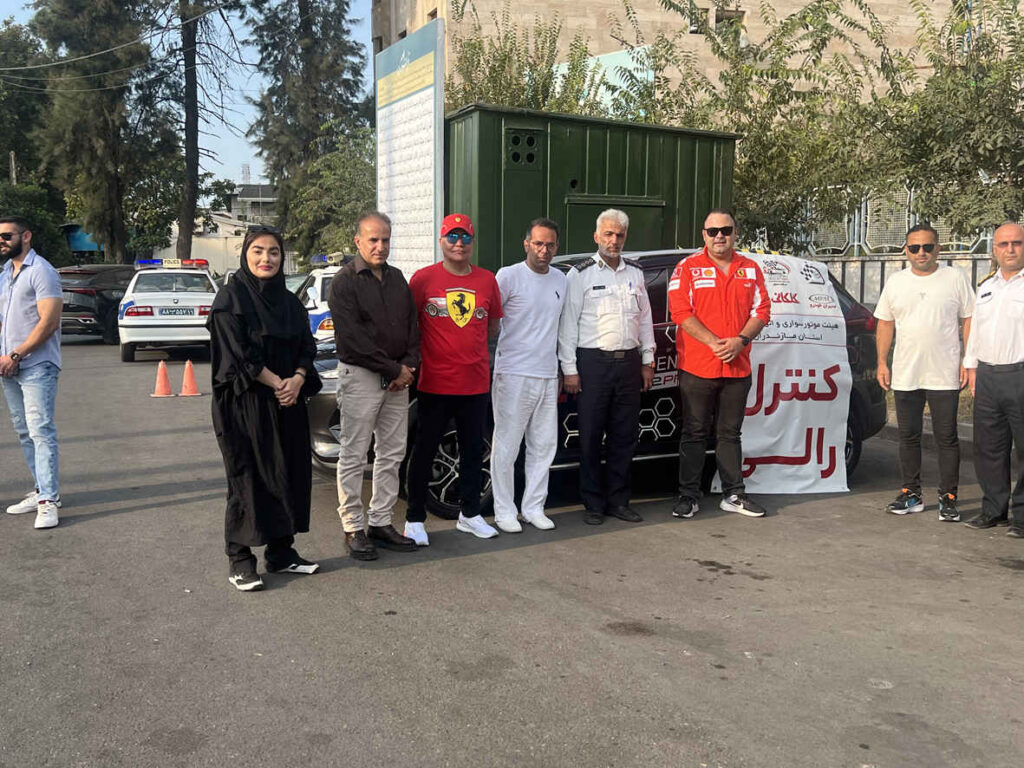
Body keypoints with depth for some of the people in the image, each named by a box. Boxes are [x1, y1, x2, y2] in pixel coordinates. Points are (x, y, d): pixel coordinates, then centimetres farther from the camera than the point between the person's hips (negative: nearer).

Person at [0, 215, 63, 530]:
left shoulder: (41, 272, -9)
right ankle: (43, 491, 18)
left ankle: (48, 502, -12)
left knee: (41, 431, -11)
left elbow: (49, 322, -16)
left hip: (36, 366, -8)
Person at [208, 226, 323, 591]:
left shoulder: (290, 301, 13)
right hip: (244, 405, -6)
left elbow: (306, 347, 7)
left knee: (289, 475, 8)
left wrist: (297, 380, -11)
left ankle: (281, 553, 21)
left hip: (288, 403, 6)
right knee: (247, 479, -1)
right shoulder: (231, 298, -5)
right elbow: (239, 354, -13)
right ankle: (240, 560, 9)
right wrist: (277, 383, -16)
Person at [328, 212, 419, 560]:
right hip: (360, 377, -7)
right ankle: (353, 528, 8)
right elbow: (352, 339, -14)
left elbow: (412, 325, 15)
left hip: (397, 378, 7)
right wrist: (394, 370, -13)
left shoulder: (397, 279, 14)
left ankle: (381, 522, 19)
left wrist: (409, 365, -2)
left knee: (392, 454, 10)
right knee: (354, 457, -1)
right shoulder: (344, 282, -7)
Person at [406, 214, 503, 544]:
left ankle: (469, 514, 29)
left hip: (476, 383, 4)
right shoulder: (424, 278, -4)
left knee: (473, 449, 14)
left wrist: (469, 345, 11)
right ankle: (415, 519, 17)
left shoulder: (487, 280, 6)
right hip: (434, 383, -4)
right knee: (425, 451, 5)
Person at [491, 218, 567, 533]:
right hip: (514, 375, -6)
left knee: (544, 445, 10)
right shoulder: (509, 276, -6)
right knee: (506, 446, -1)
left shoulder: (561, 280, 13)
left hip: (548, 376, 6)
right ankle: (504, 511, 10)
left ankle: (533, 507, 21)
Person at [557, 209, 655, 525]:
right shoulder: (581, 273, 0)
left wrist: (647, 361, 14)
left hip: (629, 361, 5)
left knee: (625, 435, 8)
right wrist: (569, 369, -8)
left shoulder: (635, 273, 14)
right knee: (591, 437, 0)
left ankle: (618, 500, 18)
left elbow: (645, 318, 19)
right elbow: (568, 323, -3)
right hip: (593, 361, -4)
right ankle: (593, 504, 10)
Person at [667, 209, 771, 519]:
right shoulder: (688, 268, 0)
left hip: (738, 366, 4)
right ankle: (688, 497, 7)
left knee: (730, 433, 11)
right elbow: (681, 312, -9)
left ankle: (733, 494, 19)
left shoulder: (750, 269, 12)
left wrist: (740, 340, -9)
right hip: (697, 367, -3)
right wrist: (714, 343, -17)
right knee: (694, 434, 2)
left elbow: (762, 310, 9)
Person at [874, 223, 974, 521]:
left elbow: (969, 320, 1)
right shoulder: (895, 282, 9)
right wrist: (882, 362, 5)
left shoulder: (955, 278, 1)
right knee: (908, 437, 9)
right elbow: (885, 324, 12)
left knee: (947, 438, 1)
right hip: (905, 375, 3)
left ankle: (948, 497, 10)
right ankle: (912, 494, 20)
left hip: (945, 376, -3)